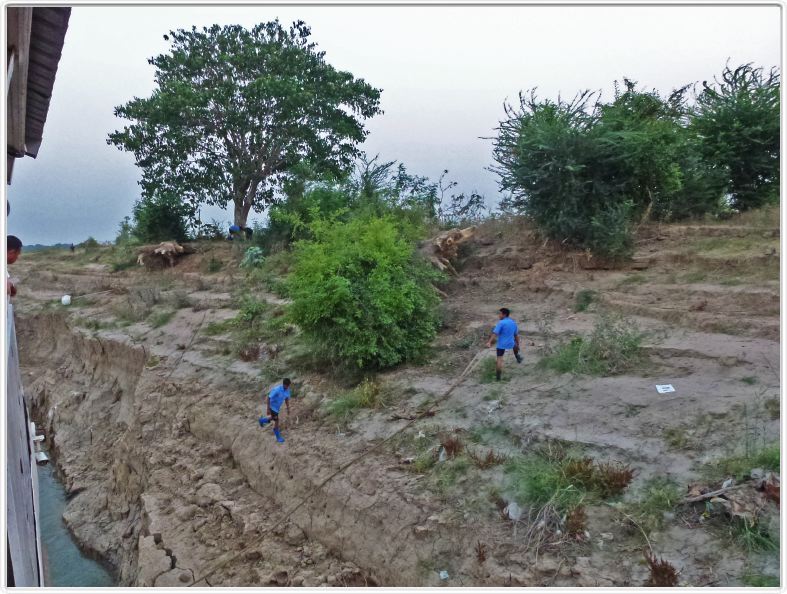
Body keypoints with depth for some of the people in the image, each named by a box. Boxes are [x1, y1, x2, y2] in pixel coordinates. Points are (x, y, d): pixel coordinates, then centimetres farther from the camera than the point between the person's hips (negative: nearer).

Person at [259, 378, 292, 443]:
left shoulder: (287, 390, -11)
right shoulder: (277, 390, -32)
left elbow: (287, 399, 4)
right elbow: (269, 398, -25)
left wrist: (288, 409, 6)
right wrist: (268, 409, -24)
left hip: (277, 407, 7)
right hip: (272, 407, -7)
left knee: (273, 418, 27)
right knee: (276, 421, -2)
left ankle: (262, 420, 55)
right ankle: (278, 437, 14)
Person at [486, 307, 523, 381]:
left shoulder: (501, 323, -14)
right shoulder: (513, 322, 5)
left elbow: (495, 333, -22)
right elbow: (516, 335, 12)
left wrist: (489, 342, -25)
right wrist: (517, 345, 21)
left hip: (501, 344, -5)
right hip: (510, 343, 5)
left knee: (499, 359, 0)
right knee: (515, 345, 39)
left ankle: (498, 376, -1)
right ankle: (517, 357, 54)